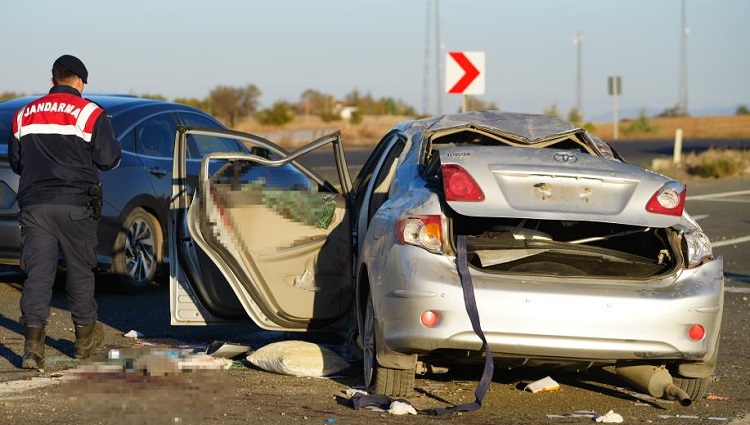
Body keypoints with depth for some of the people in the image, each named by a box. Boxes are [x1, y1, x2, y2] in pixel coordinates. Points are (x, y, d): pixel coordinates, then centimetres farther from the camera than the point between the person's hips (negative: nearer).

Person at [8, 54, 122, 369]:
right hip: (76, 205, -2)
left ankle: (33, 344, -18)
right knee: (80, 270, 13)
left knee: (37, 272, -3)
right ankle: (85, 337, 26)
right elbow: (109, 159, -4)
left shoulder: (24, 115, 11)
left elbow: (15, 162, 18)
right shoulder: (89, 113, -3)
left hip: (34, 203, 3)